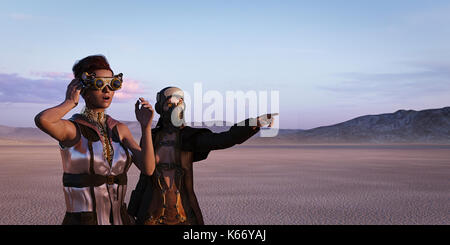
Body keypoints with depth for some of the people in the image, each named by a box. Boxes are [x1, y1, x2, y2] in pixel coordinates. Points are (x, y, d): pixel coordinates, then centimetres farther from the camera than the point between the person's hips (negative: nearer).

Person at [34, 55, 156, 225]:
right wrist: (70, 102, -15)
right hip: (81, 221, -5)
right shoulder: (72, 129, -10)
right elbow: (42, 120, -33)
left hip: (120, 218, 5)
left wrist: (145, 126, -14)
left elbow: (148, 169, -5)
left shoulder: (120, 130, 4)